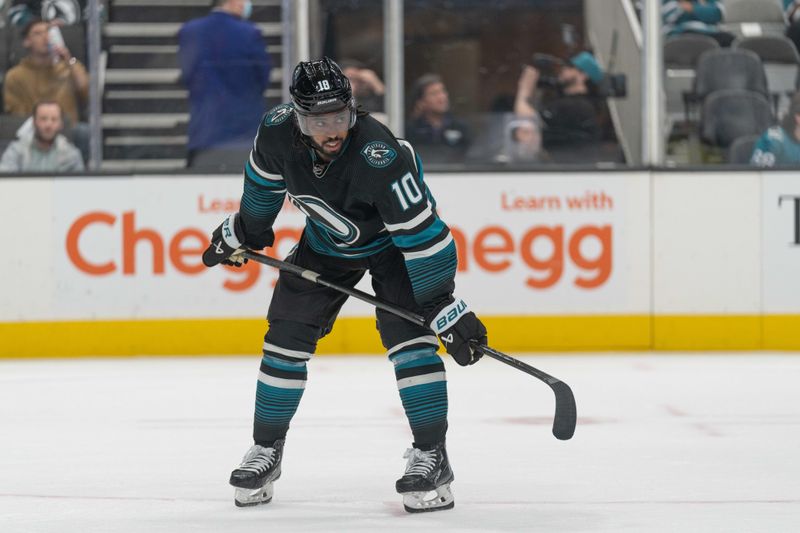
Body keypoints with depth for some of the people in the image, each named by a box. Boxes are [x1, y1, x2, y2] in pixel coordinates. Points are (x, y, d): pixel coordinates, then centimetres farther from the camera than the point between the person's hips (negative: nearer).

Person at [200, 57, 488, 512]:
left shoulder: (379, 157, -41)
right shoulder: (277, 133, -25)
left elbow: (422, 235, -38)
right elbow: (265, 184, 1)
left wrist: (446, 309, -39)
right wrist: (244, 231, 15)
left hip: (393, 241, -5)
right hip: (326, 243, 5)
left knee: (408, 335, -20)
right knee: (286, 337, 3)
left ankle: (432, 456, -12)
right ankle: (266, 451, 18)